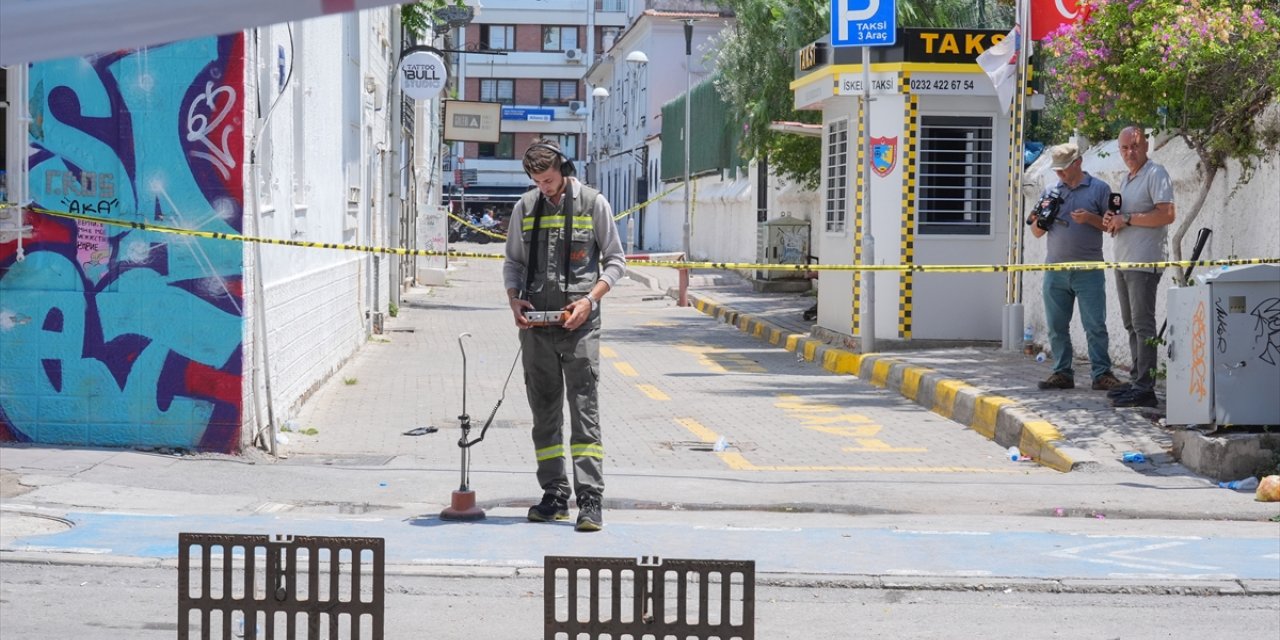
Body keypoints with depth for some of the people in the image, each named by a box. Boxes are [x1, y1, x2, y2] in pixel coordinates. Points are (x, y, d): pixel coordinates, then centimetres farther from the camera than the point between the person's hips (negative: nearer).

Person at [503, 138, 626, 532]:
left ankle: (591, 500, -12)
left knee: (584, 407, -9)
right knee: (544, 409, 7)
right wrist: (514, 299, -1)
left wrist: (590, 299, -9)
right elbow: (513, 261, 18)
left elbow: (615, 260, 5)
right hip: (536, 323, 4)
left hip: (578, 323, -4)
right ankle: (555, 496, 14)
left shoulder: (593, 204, 2)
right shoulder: (526, 207, 10)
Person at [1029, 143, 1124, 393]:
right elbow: (1037, 233, 17)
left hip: (1088, 271, -4)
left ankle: (1102, 374, -5)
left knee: (1095, 325, -6)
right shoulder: (1050, 193, 15)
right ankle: (1062, 373, 11)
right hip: (1055, 270, 4)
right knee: (1057, 325, 5)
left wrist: (1090, 218, -14)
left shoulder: (1098, 189, 3)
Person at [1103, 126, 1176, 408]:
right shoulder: (1124, 180, 20)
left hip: (1144, 263, -10)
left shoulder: (1155, 174, -8)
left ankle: (1145, 388, -13)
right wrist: (1110, 222, 5)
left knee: (1142, 324, -12)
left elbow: (1167, 215, -18)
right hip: (1123, 262, 10)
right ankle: (1136, 382, 17)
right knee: (1131, 324, 12)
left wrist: (1127, 219, -16)